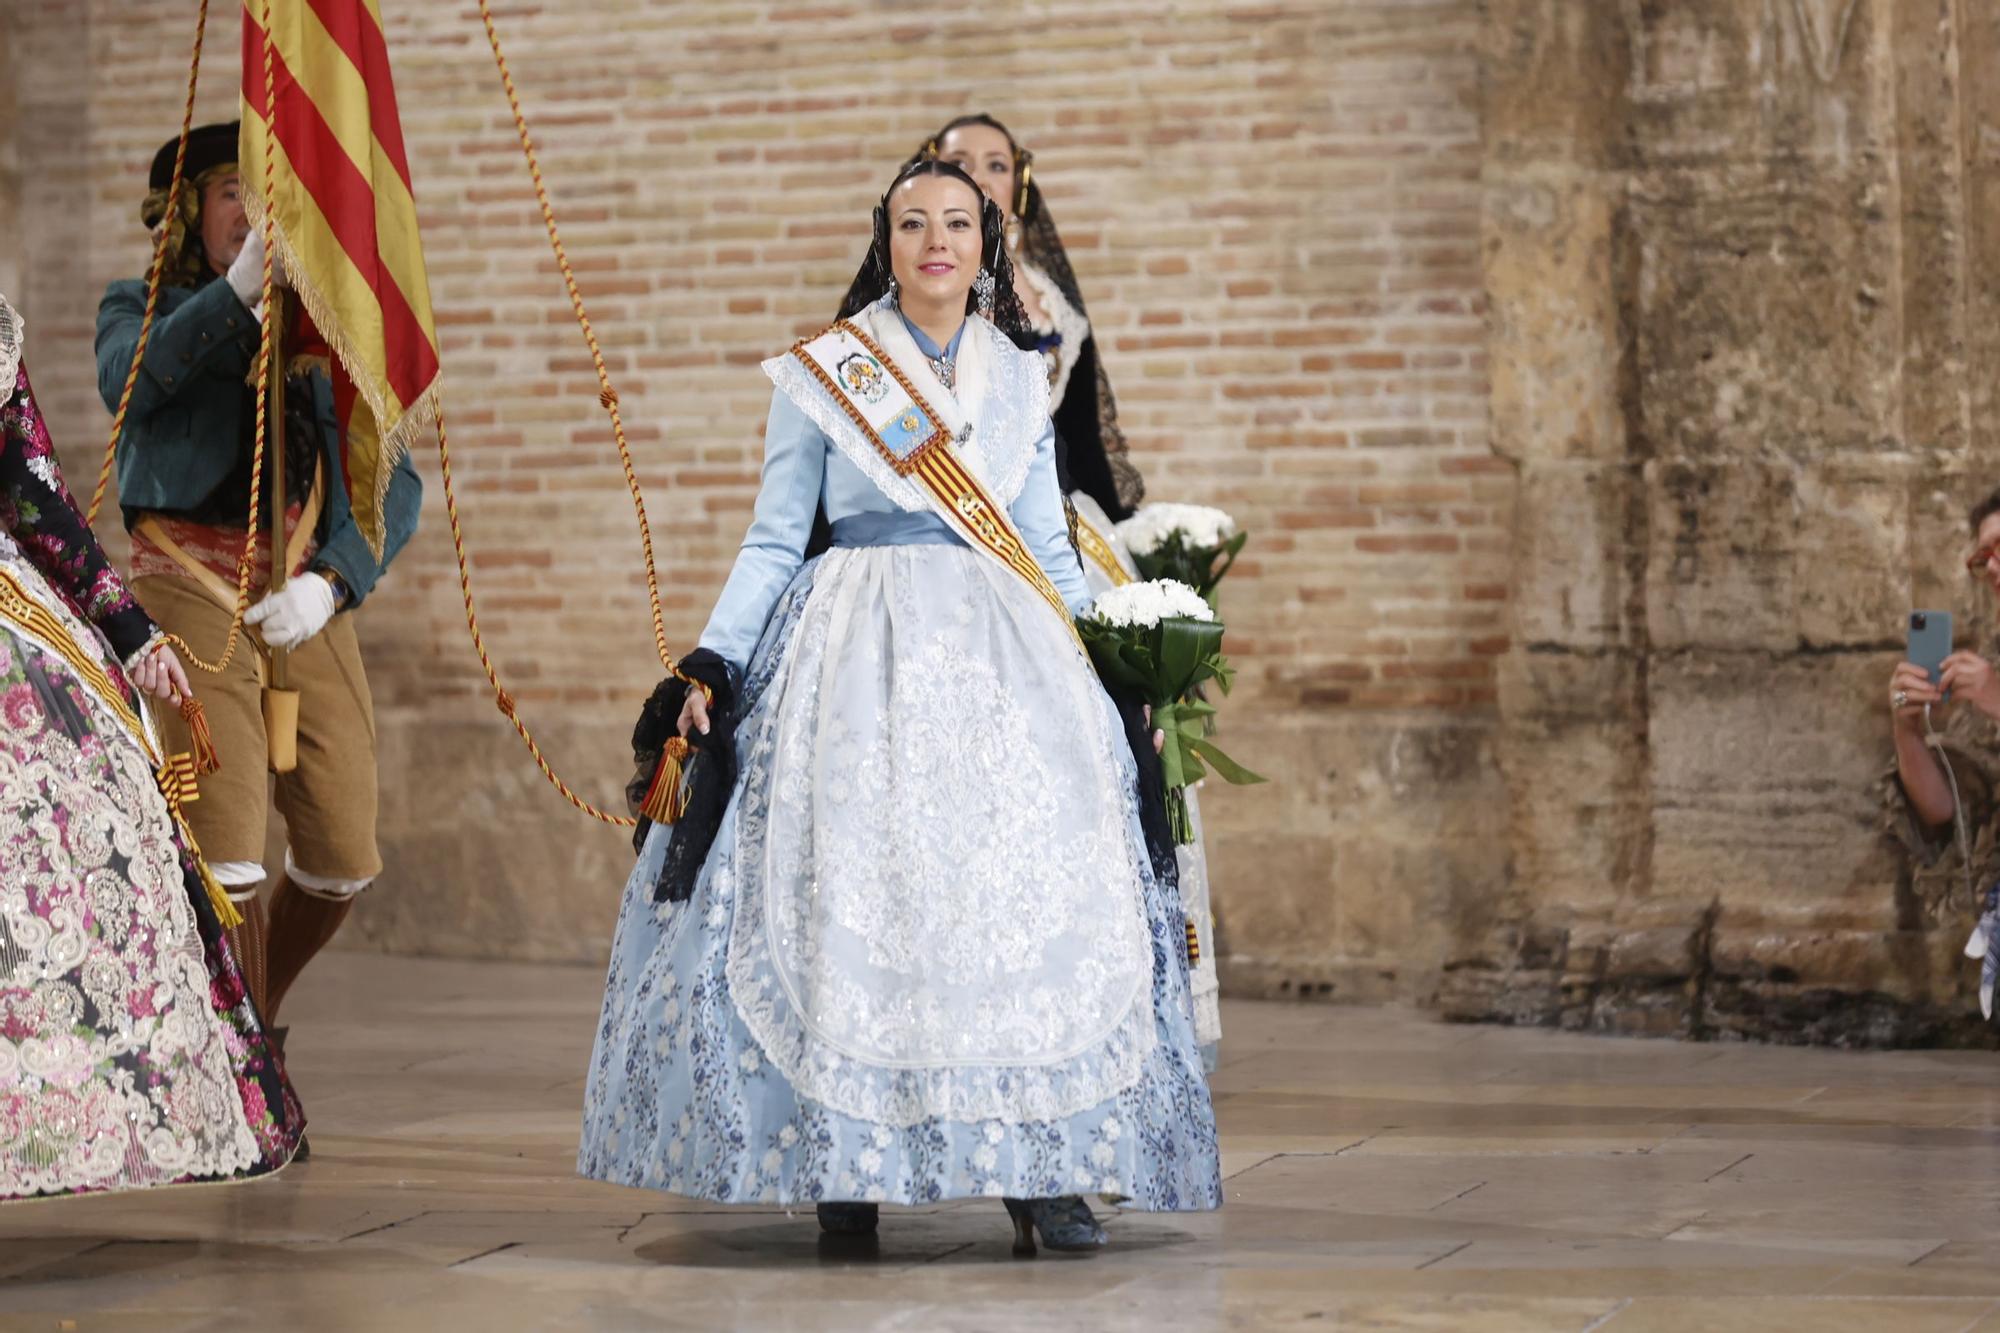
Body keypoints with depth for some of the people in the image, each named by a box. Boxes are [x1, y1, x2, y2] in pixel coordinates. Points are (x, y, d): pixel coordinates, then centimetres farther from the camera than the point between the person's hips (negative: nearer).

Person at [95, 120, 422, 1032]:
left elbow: (396, 481, 9)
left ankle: (257, 1022, 27)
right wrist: (237, 289, -24)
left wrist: (332, 582, -8)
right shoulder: (144, 307, 12)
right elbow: (127, 379, -14)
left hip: (308, 596, 3)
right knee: (226, 854, -12)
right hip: (190, 578, -3)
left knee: (344, 860, 0)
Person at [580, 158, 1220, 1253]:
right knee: (847, 897, -12)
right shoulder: (819, 374, 6)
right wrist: (710, 669, -3)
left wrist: (1102, 669, 13)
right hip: (859, 657, -2)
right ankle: (844, 1169, -5)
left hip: (1006, 662, 2)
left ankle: (1041, 1174, -9)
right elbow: (773, 542, 7)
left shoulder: (1021, 380, 15)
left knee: (1035, 893, -10)